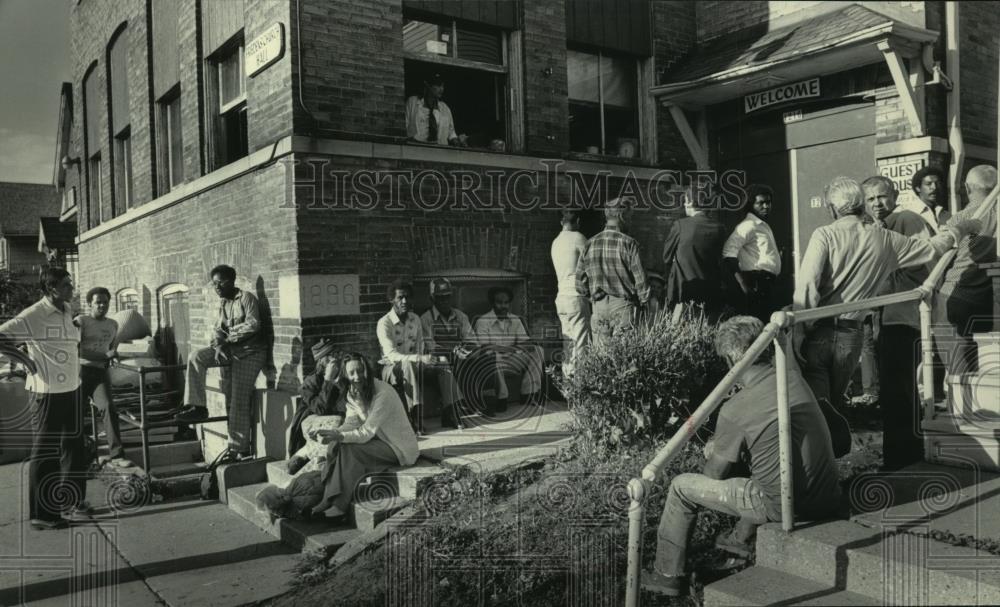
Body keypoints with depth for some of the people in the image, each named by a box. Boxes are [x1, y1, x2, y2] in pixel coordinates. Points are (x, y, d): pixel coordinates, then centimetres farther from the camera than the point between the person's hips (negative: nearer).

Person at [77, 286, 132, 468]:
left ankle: (116, 455, -22)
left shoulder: (113, 325, 16)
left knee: (108, 407, -19)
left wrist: (113, 356, 5)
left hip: (101, 371, 2)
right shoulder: (81, 321, 0)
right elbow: (77, 350, -10)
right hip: (81, 369, -2)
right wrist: (104, 356, -20)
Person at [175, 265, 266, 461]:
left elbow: (253, 325, -19)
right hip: (228, 351, 7)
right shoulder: (222, 303, 14)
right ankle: (196, 407, -11)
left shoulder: (246, 298, -8)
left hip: (249, 352, -7)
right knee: (196, 357, -14)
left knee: (239, 401, -8)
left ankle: (240, 450, 0)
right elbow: (219, 330, 9)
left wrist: (230, 334, -12)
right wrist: (218, 345, -12)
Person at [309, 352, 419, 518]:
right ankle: (329, 500, -13)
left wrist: (337, 436, -39)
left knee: (348, 448, -25)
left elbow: (366, 432, -27)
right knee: (336, 445, -14)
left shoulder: (383, 393, -25)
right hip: (378, 440, 8)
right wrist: (330, 433, -24)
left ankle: (340, 505, -18)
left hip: (399, 448, -8)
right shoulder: (352, 393, 1)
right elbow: (351, 424, -4)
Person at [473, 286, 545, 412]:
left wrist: (528, 346, -19)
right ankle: (502, 397, -28)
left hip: (513, 359, 5)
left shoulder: (515, 320, 11)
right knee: (493, 357, -39)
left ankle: (528, 394, -14)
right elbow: (485, 346, -17)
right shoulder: (482, 321, -6)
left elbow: (525, 341, 7)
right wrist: (509, 348, -24)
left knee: (537, 351, -12)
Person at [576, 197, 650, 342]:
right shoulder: (628, 243, -8)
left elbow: (580, 279, 6)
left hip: (598, 306, 4)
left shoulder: (590, 244, 4)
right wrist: (644, 303, 5)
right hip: (623, 304, -4)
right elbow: (640, 277, -7)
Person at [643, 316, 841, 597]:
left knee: (681, 486, 6)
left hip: (784, 507, -7)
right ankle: (743, 538, 46)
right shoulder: (792, 376, 1)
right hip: (829, 499, 7)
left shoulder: (735, 411, -15)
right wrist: (722, 445, 22)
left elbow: (715, 476, -1)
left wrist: (714, 453, 21)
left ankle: (667, 575, 19)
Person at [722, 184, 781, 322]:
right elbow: (729, 252, -22)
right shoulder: (748, 225, -9)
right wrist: (743, 284, -24)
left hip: (767, 283, 10)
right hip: (756, 285, -10)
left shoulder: (764, 226, 21)